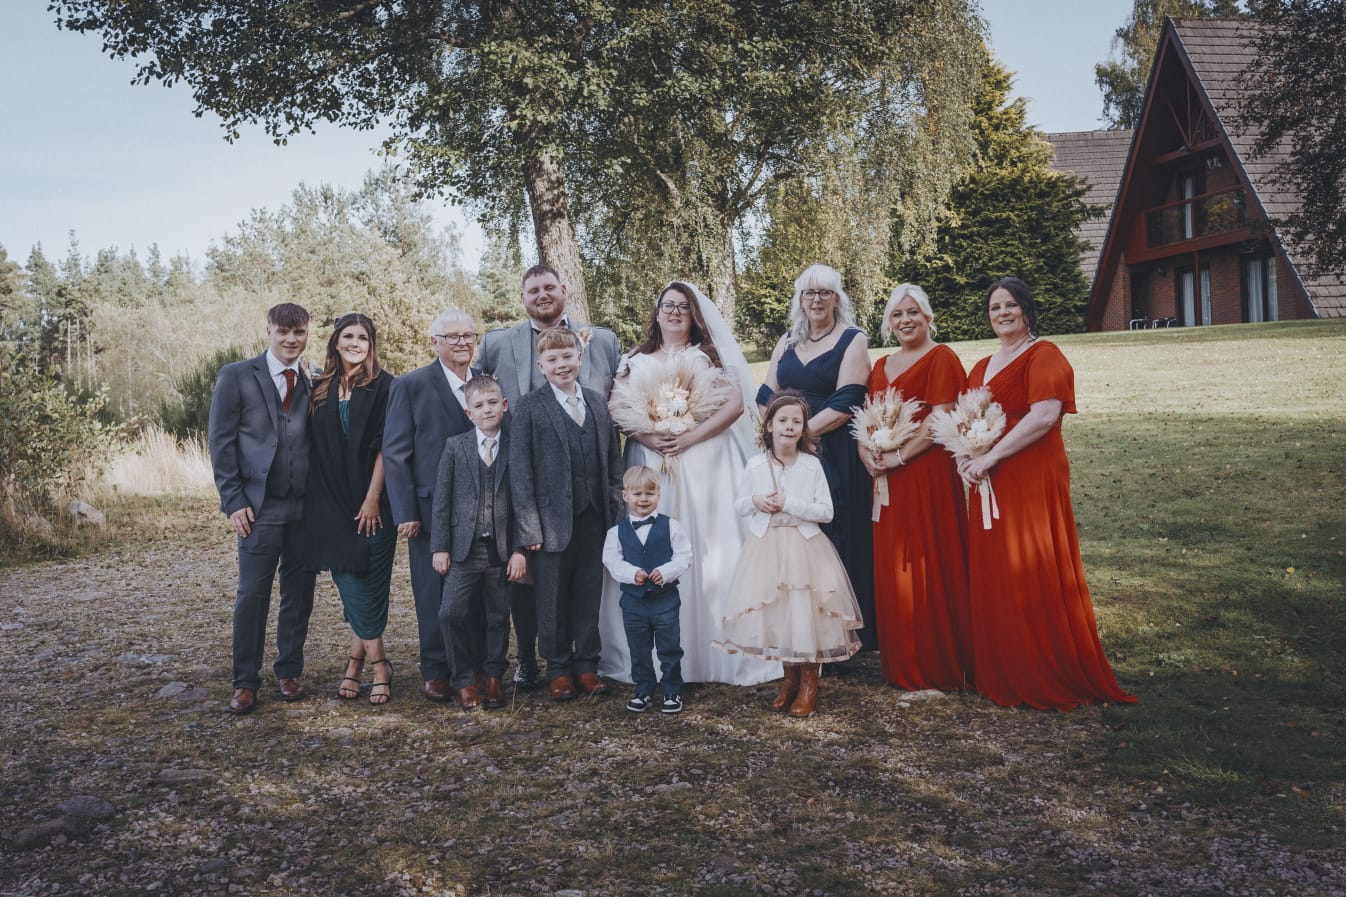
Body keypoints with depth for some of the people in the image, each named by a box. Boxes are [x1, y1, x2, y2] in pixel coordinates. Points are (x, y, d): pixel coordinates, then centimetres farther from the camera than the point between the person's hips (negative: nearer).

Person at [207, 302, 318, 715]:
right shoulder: (236, 376, 1)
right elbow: (222, 442, -1)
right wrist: (234, 501, -7)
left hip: (307, 505, 3)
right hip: (261, 505, -3)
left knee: (299, 592, 8)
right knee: (253, 594, -2)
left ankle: (289, 672, 22)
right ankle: (245, 682, 8)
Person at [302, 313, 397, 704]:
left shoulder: (384, 386, -2)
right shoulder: (320, 389, 10)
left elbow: (384, 447, -6)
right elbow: (314, 447, 11)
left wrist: (372, 498, -11)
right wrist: (315, 499, 5)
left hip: (371, 502, -3)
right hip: (330, 503, 3)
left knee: (367, 581, -1)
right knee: (350, 582, 4)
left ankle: (357, 659, 7)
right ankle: (377, 664, 13)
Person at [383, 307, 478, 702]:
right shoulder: (410, 386, -3)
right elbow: (395, 453, -4)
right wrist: (405, 513, -10)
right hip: (432, 509, -3)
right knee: (434, 593, 5)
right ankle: (436, 671, 18)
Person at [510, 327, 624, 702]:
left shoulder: (597, 403, 9)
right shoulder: (529, 407, -4)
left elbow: (613, 460, 12)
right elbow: (520, 471, -6)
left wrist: (615, 509, 5)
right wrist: (530, 527, -11)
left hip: (594, 517, 4)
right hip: (553, 519, -3)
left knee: (589, 595, 11)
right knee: (553, 599, 7)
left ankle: (587, 665, 23)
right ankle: (559, 669, 21)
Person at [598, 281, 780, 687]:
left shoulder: (710, 356, 10)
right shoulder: (636, 361, 14)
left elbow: (735, 403, -3)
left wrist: (689, 438, -14)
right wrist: (648, 438, -13)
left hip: (705, 466, -1)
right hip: (650, 465, 1)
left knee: (710, 553, -5)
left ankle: (714, 651, 2)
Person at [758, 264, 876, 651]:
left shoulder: (852, 340, -1)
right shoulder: (787, 342, 15)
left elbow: (845, 404, -11)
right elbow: (766, 397, 12)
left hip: (835, 455, -5)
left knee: (834, 538, -4)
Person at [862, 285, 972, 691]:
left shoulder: (941, 358, -3)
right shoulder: (881, 366, 19)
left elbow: (940, 420, -13)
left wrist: (900, 456, -17)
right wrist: (865, 450, -2)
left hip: (927, 474, -7)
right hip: (886, 478, 7)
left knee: (930, 571, -4)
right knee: (891, 573, 8)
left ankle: (937, 669, 5)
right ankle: (901, 666, 18)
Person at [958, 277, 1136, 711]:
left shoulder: (1043, 355, -5)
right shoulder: (981, 367, 20)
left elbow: (1044, 416, -19)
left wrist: (989, 458, -18)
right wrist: (965, 455, 0)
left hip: (1031, 479, -7)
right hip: (987, 484, 8)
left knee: (1033, 578, -6)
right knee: (992, 581, 8)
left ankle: (1048, 680, 4)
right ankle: (1001, 677, 17)